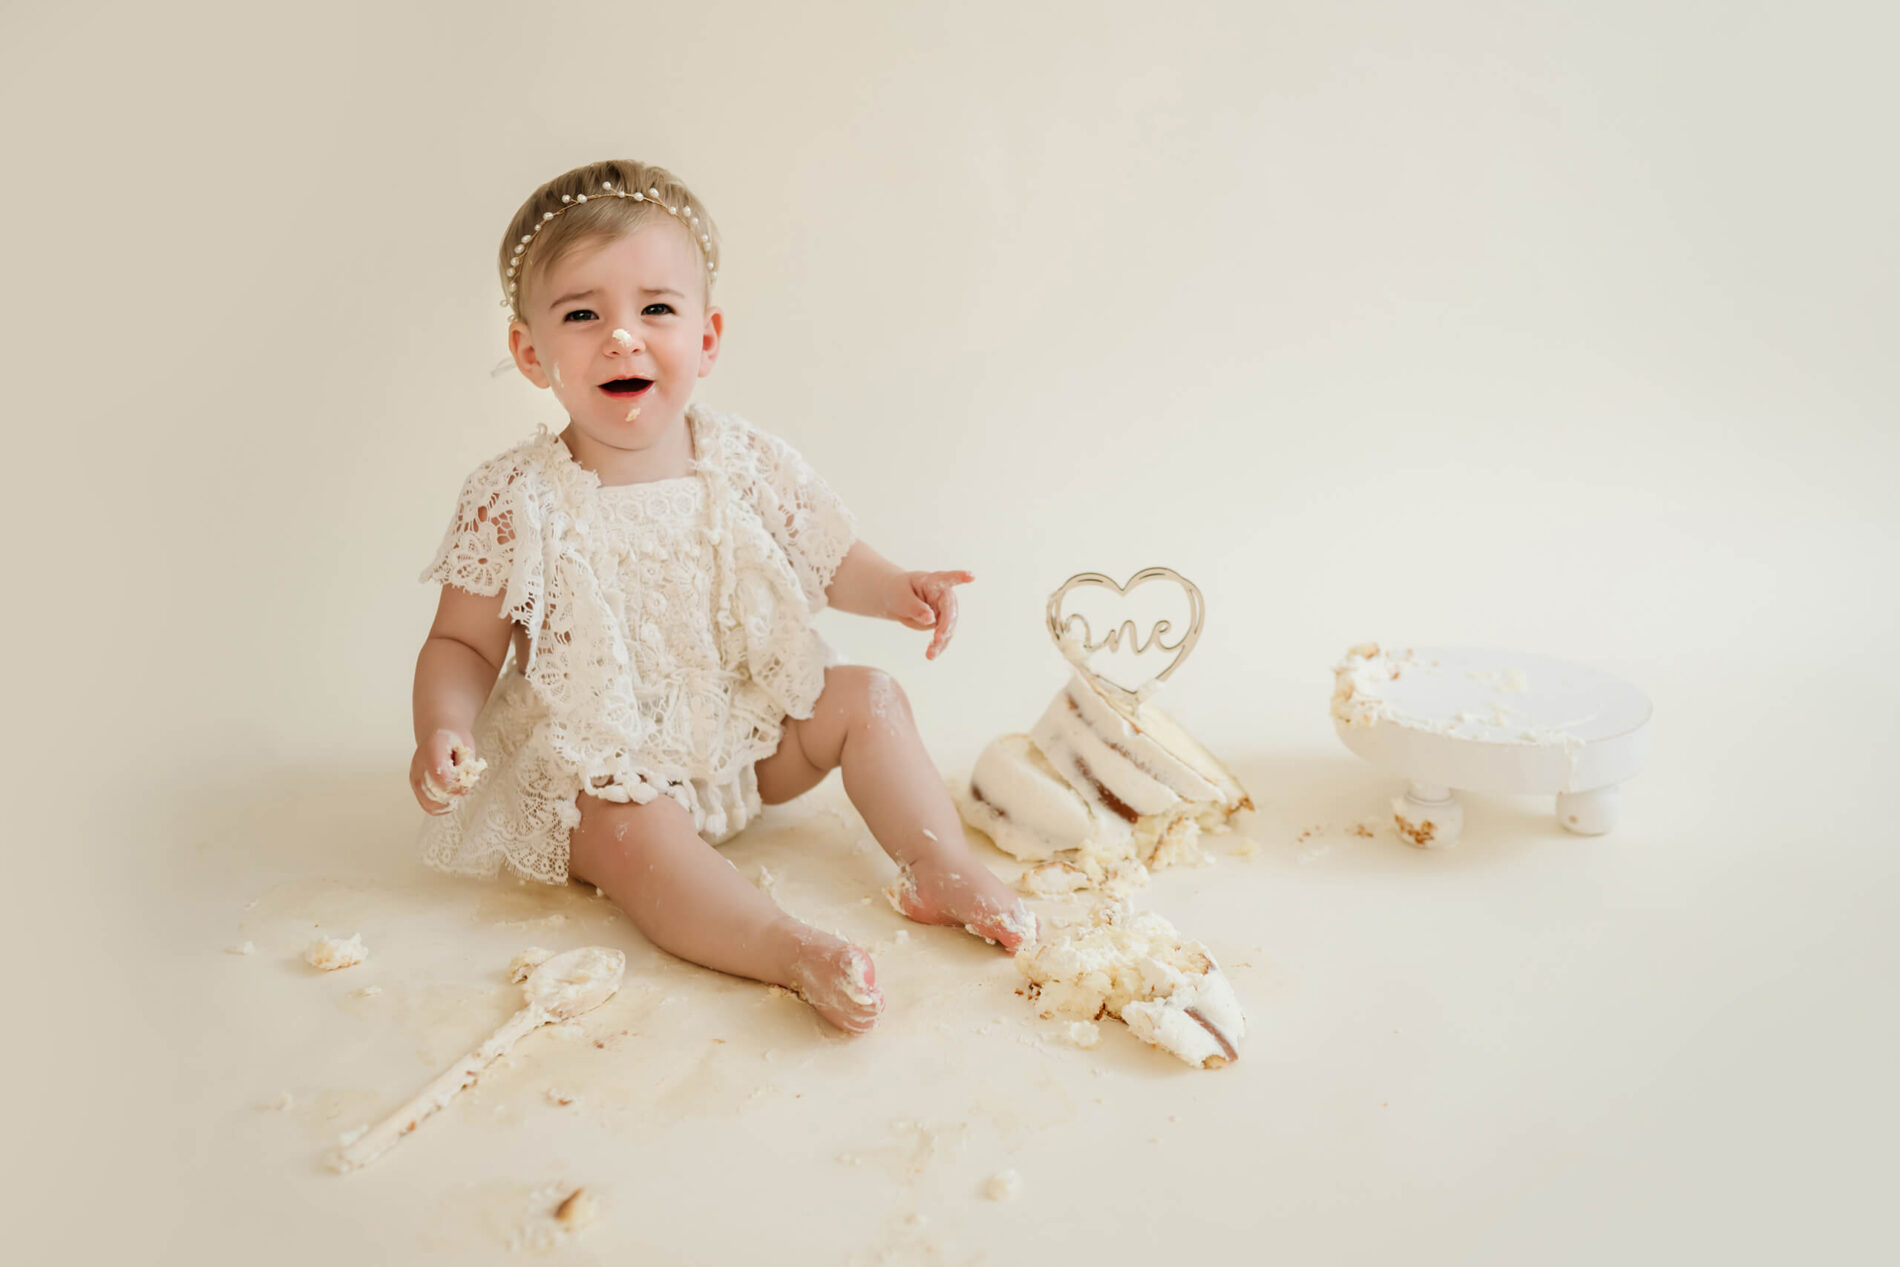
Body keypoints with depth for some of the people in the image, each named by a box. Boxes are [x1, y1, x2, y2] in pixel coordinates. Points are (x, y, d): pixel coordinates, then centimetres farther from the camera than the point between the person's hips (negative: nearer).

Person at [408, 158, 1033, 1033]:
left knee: (868, 698, -5)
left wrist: (894, 590, -13)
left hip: (749, 730, 4)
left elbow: (823, 560, 7)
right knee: (630, 830, -32)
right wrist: (444, 731, -26)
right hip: (600, 762, -4)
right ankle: (793, 953, -40)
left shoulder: (749, 464, -7)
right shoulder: (513, 502, -15)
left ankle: (940, 869, -3)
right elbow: (462, 644, -7)